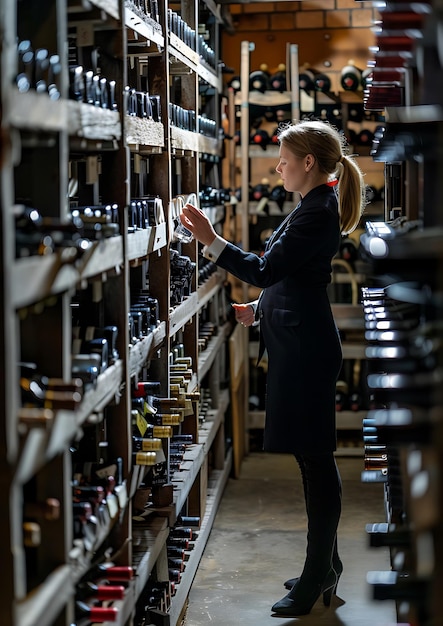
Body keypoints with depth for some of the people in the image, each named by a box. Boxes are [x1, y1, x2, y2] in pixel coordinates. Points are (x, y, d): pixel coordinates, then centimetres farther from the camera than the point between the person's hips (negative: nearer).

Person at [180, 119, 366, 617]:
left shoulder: (317, 212, -17)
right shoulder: (315, 207, 15)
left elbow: (266, 269, -24)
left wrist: (211, 241, -26)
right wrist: (259, 310, 25)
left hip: (306, 349, -11)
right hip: (301, 344, 11)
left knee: (314, 460, -3)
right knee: (314, 459, 17)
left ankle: (316, 581, 6)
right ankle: (325, 566, 28)